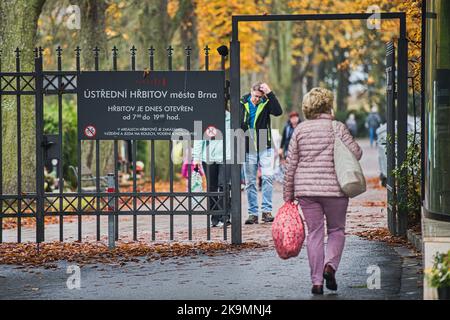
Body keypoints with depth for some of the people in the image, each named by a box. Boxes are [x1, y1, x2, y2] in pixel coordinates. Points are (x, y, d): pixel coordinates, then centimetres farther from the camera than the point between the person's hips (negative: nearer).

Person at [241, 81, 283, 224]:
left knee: (267, 176, -17)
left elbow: (278, 111, -21)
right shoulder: (242, 104, 2)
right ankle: (253, 213, 10)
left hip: (265, 148, -2)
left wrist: (269, 93, -25)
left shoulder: (266, 103, -1)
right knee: (250, 182, 4)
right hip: (248, 149, 2)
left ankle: (267, 210, -11)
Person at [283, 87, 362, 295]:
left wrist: (288, 194, 10)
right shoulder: (338, 128, -4)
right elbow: (356, 153, -4)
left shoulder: (300, 130, 5)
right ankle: (330, 265, -9)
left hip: (306, 189, 2)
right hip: (334, 188, -2)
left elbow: (291, 165, 5)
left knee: (314, 233, 7)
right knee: (336, 230, 14)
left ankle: (317, 281, 4)